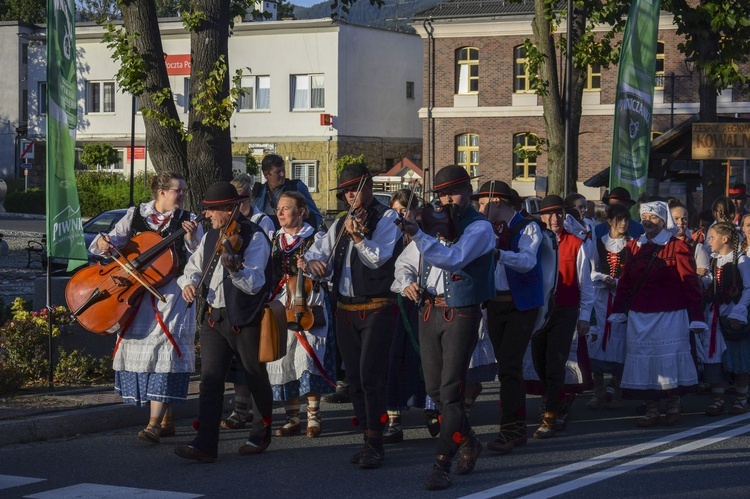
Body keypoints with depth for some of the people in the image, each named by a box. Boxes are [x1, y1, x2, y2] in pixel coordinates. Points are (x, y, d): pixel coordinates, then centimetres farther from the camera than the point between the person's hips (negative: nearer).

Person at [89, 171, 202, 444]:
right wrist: (103, 242, -15)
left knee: (164, 348, -13)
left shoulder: (188, 221, 2)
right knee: (140, 347, 4)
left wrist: (192, 238, -23)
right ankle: (165, 420, 15)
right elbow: (115, 240, 7)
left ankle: (155, 422, -15)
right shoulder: (136, 215, 8)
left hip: (172, 292, -4)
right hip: (137, 292, 4)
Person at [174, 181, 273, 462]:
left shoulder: (254, 238, -13)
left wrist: (235, 269, -43)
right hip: (214, 318, 6)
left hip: (245, 320, -6)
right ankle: (205, 445, -10)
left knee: (257, 380, 10)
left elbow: (255, 284, -23)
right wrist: (189, 282, 0)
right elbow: (195, 265, 23)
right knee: (210, 379, -5)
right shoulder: (212, 236, 10)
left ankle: (262, 434, 30)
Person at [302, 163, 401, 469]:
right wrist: (311, 262, -9)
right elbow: (317, 252, 15)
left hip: (376, 309, -7)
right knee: (354, 380, 9)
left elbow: (379, 258, -16)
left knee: (371, 376, -14)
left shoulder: (386, 218, -4)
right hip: (345, 310, 7)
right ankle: (369, 440, 17)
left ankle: (375, 445, -12)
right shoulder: (341, 224, 16)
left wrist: (358, 237, -33)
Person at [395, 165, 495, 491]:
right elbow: (404, 263, 19)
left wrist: (417, 235, -32)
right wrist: (408, 282, -3)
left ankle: (442, 465, -7)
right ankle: (468, 442, 33)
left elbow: (453, 258, -24)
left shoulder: (480, 228, -7)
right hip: (430, 312, 7)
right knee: (434, 390, 11)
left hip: (461, 315, -7)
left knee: (451, 392, -9)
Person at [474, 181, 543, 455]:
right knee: (508, 367, 10)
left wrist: (499, 253, -38)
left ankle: (508, 430, -15)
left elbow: (528, 261, -24)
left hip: (521, 306, -7)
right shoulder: (490, 231, 13)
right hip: (495, 305, 7)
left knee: (509, 366, -15)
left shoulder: (527, 228, -7)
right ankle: (518, 427, 18)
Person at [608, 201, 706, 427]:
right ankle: (652, 411, 12)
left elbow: (690, 284, -6)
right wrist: (618, 311, 6)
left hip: (670, 317, -4)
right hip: (639, 317, 4)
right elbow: (625, 281, 11)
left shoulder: (677, 248, -3)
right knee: (644, 364, 4)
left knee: (669, 361, -1)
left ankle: (673, 406, 16)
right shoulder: (634, 247, 10)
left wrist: (696, 316, -10)